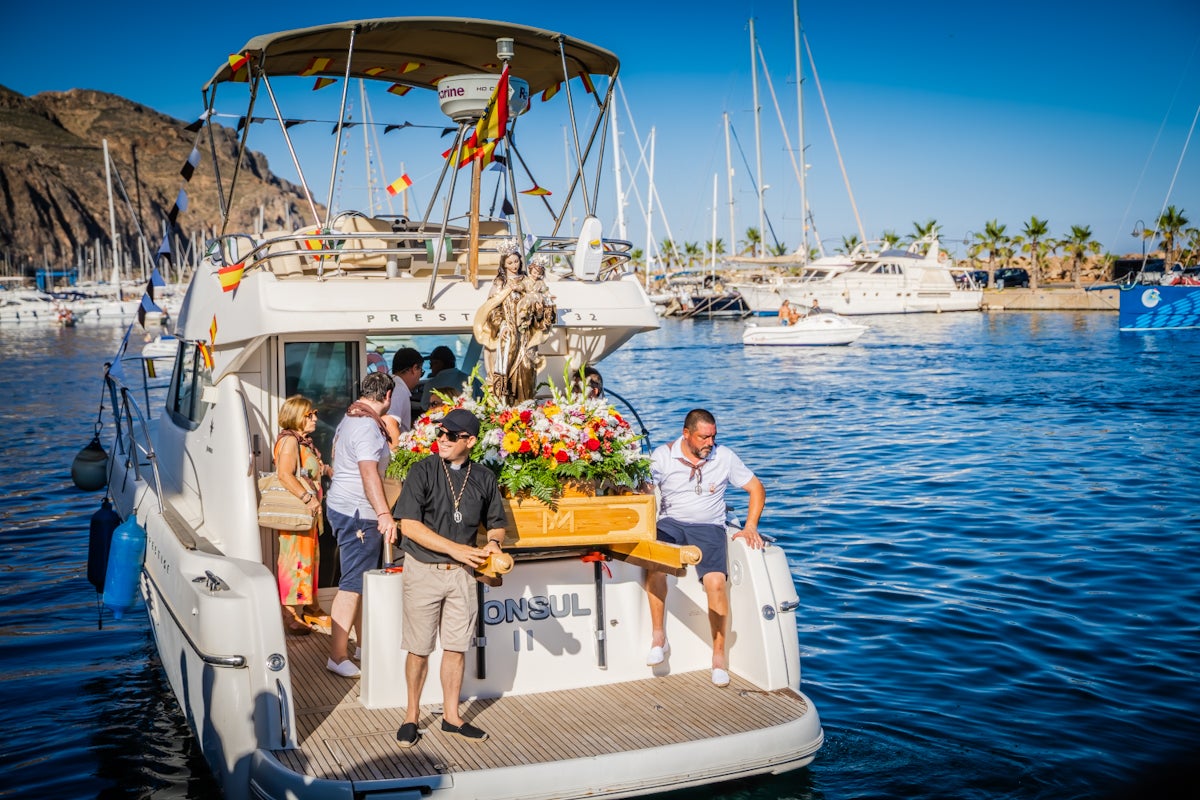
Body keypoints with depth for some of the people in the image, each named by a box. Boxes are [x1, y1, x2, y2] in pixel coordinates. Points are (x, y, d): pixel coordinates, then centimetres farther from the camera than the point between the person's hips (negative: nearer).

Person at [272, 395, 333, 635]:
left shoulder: (305, 441, 15)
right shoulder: (289, 440, -16)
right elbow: (285, 474, -27)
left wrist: (325, 469, 9)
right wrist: (308, 498, -30)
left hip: (308, 510, 10)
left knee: (310, 556, 18)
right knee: (294, 558, -7)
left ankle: (310, 607, 30)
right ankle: (289, 614, -2)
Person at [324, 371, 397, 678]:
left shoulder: (350, 419, 15)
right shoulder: (368, 426, -18)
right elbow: (369, 472, -27)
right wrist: (384, 514, -33)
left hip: (343, 506, 11)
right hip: (357, 513, -11)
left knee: (361, 580, 17)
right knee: (353, 585, -7)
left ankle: (364, 642, 27)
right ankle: (338, 656, -3)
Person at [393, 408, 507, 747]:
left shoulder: (484, 478, 4)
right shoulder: (423, 471, -8)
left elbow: (496, 524, 15)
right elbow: (409, 525, -14)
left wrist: (493, 543, -8)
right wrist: (454, 548, -18)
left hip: (462, 573, 3)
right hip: (424, 570, -3)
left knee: (457, 646, 9)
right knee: (419, 648, 4)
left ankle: (451, 716, 22)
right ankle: (412, 715, 20)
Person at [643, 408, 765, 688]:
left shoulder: (724, 457, 3)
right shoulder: (662, 455, 0)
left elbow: (756, 488, 9)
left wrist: (750, 526, -2)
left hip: (709, 527, 0)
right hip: (671, 523, 0)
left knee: (716, 582, -26)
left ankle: (719, 653, -11)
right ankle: (658, 637, -22)